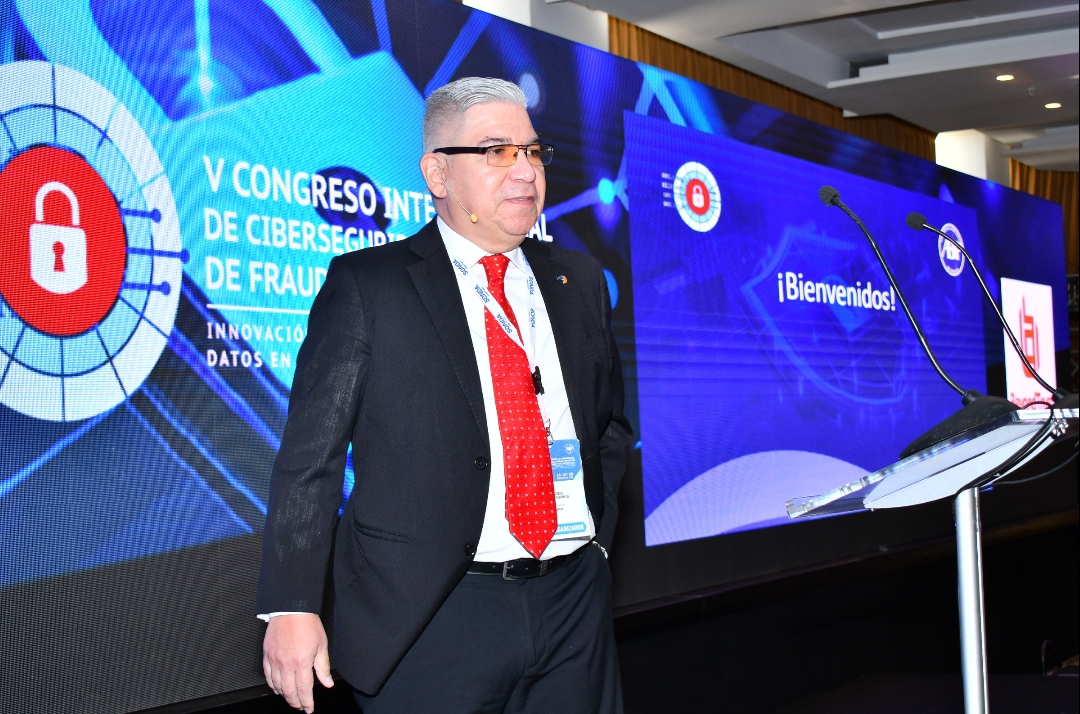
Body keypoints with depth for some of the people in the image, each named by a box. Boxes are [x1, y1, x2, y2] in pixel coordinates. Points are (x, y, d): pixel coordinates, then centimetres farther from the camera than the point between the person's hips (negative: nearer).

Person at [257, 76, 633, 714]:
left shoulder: (580, 280, 11)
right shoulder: (366, 285, -4)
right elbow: (310, 456, -6)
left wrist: (597, 524, 10)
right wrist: (292, 608, -11)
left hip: (574, 606, 5)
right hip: (429, 617, -4)